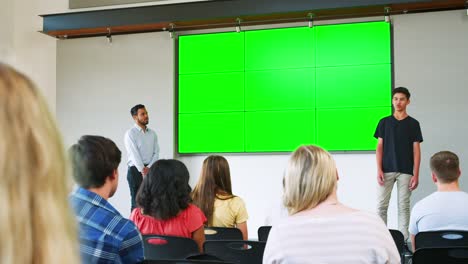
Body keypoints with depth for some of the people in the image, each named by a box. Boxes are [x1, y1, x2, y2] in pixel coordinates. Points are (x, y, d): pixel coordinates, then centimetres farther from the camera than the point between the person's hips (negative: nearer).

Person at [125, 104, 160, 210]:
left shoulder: (152, 133, 12)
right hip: (136, 170, -5)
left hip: (151, 170, 5)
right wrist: (143, 170, -17)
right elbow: (134, 154, -12)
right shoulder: (130, 133, -4)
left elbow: (156, 153, 6)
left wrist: (149, 168, -8)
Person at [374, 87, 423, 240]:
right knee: (381, 205, -3)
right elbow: (379, 147, 6)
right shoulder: (384, 122, 8)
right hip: (387, 170, 1)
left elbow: (416, 150, 3)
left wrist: (416, 174, -4)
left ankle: (404, 239, 10)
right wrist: (379, 170, -5)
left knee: (404, 206, 3)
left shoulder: (413, 124, 5)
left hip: (406, 171, -1)